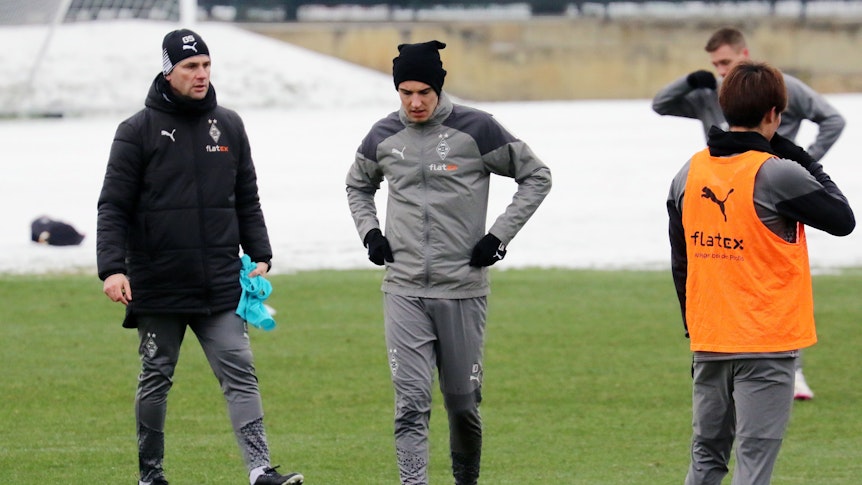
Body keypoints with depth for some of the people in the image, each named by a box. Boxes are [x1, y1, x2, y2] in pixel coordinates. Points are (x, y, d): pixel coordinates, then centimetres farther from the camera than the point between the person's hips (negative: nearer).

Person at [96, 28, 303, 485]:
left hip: (220, 286, 3)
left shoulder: (228, 126, 10)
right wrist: (112, 267, -16)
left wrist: (260, 255, 8)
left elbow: (247, 201, 17)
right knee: (155, 380, 8)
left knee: (240, 372, -8)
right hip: (158, 288, -2)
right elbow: (113, 207, -5)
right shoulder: (138, 131, -2)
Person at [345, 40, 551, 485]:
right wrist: (369, 232, 9)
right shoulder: (383, 136, 5)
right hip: (403, 292, 1)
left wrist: (499, 235, -4)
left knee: (462, 401, 9)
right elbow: (358, 185, 26)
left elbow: (536, 177, 3)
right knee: (411, 404, -10)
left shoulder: (476, 130, -5)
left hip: (463, 289, -1)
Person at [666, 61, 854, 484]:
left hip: (707, 342, 6)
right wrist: (805, 162, 3)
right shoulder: (777, 174, -14)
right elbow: (843, 220, -6)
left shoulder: (689, 174, 6)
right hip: (766, 346, -6)